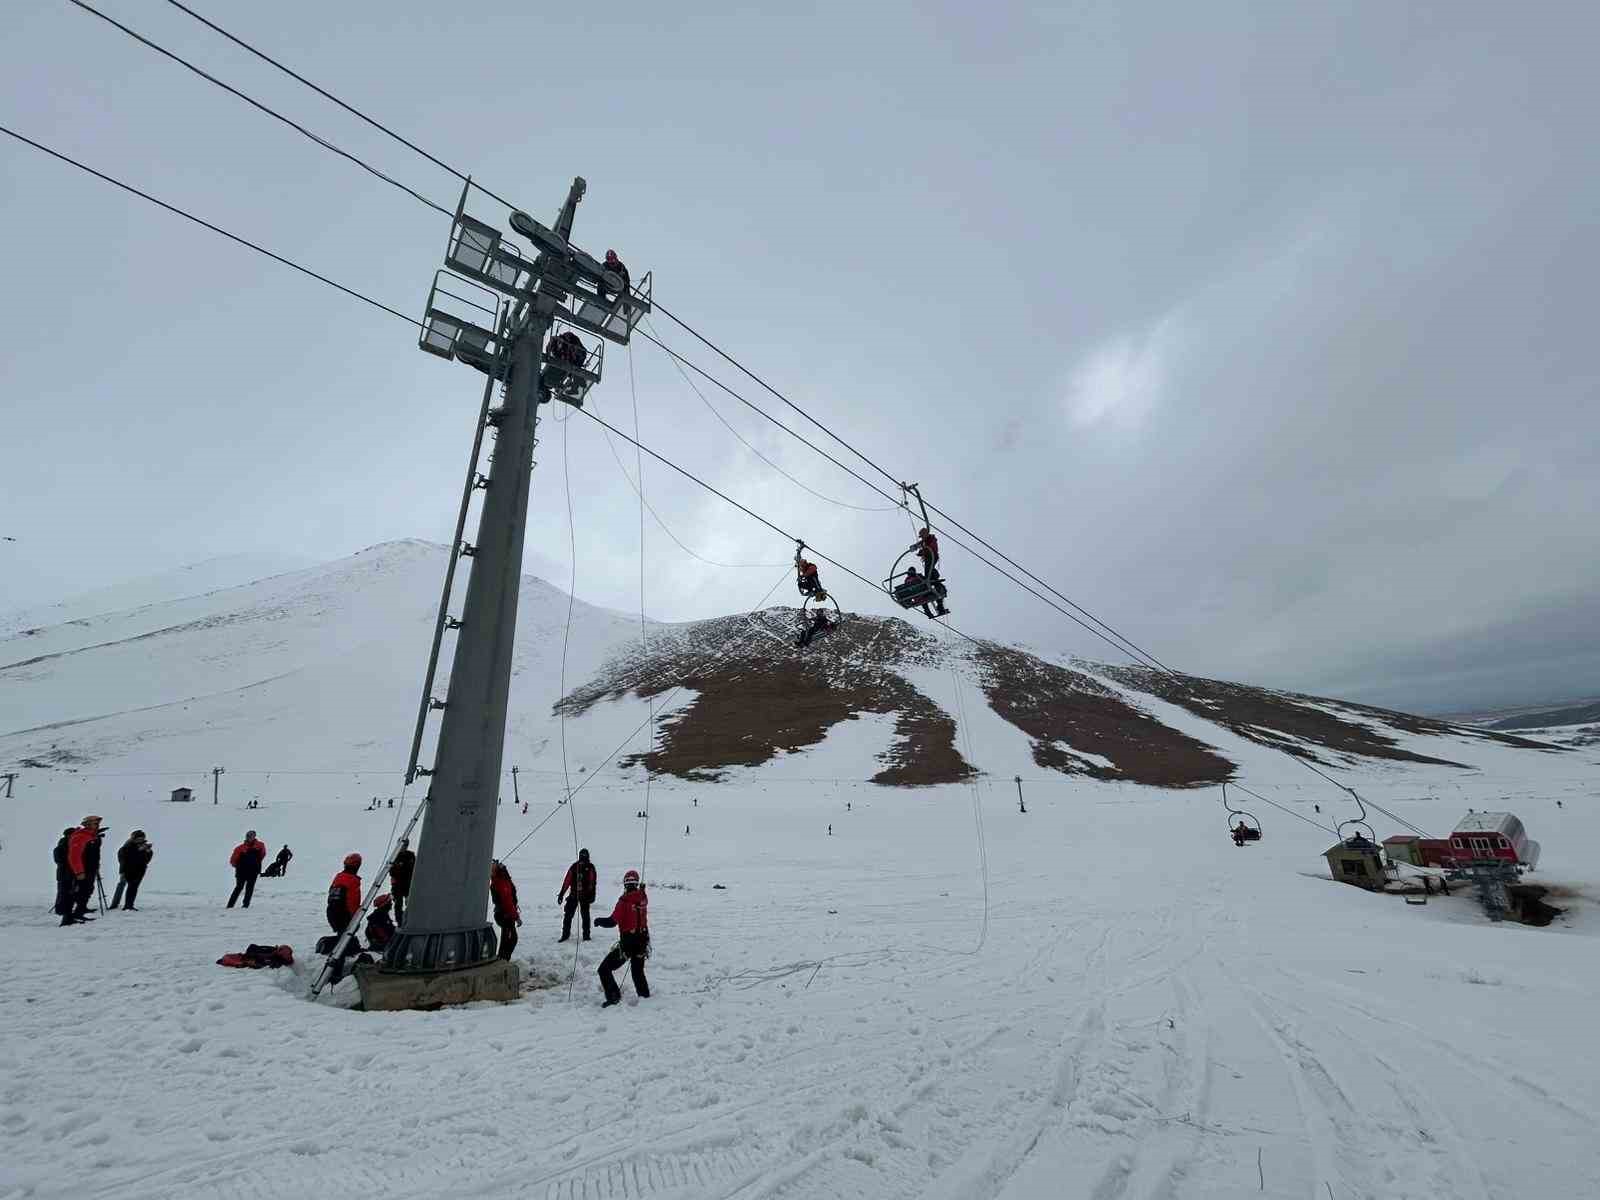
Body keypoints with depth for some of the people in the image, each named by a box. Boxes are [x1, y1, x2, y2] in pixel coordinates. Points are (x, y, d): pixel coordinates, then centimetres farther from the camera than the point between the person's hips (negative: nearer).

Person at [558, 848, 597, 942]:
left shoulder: (590, 867, 0)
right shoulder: (574, 866, 5)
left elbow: (593, 882, -5)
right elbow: (567, 881, 6)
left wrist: (592, 894, -14)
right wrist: (561, 893, 4)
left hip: (585, 895, -2)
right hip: (573, 894, 2)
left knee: (585, 915, 1)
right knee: (568, 915, 2)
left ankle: (586, 935, 10)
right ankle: (565, 934, 15)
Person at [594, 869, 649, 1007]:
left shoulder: (624, 900, -18)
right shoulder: (643, 897, -2)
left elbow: (613, 921, -21)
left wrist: (599, 921, -5)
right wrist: (641, 890, 38)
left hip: (628, 942, -6)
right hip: (643, 940, 7)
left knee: (604, 969, 4)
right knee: (637, 969, 29)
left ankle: (614, 997, -6)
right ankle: (644, 994, 37)